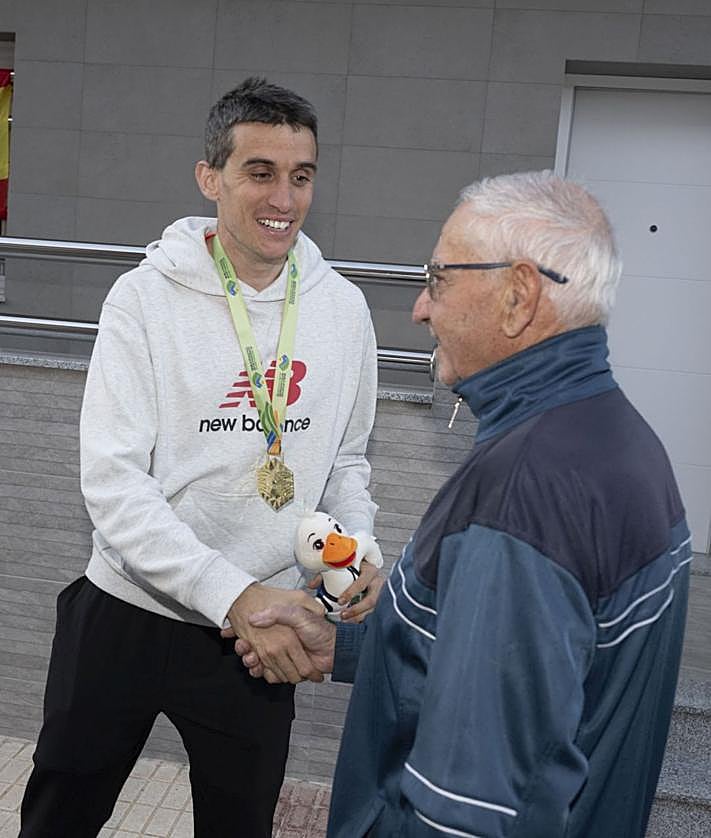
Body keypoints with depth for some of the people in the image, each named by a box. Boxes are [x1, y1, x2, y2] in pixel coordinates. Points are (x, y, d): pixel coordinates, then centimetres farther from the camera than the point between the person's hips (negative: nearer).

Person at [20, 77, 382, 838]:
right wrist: (234, 594, -27)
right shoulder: (145, 297, -12)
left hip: (261, 632, 2)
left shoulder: (343, 307, -3)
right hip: (125, 614, -2)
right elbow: (112, 481, -18)